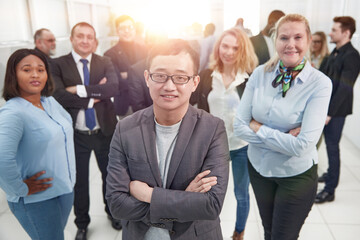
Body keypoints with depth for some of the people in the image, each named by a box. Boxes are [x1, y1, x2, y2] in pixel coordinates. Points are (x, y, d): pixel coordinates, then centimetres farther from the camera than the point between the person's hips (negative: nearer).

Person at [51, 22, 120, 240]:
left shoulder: (105, 63, -1)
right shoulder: (58, 64, -6)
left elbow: (113, 87, -20)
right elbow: (60, 96, -20)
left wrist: (80, 90, -23)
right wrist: (94, 96, -18)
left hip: (105, 131, 2)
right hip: (76, 134, -1)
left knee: (109, 175, 19)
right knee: (79, 181, 16)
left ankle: (112, 211, 46)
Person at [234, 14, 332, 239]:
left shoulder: (320, 83, -18)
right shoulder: (260, 74, -8)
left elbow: (303, 145, -26)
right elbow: (239, 126, -11)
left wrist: (257, 128, -18)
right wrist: (284, 138, -18)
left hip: (296, 175, -3)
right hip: (258, 167, 4)